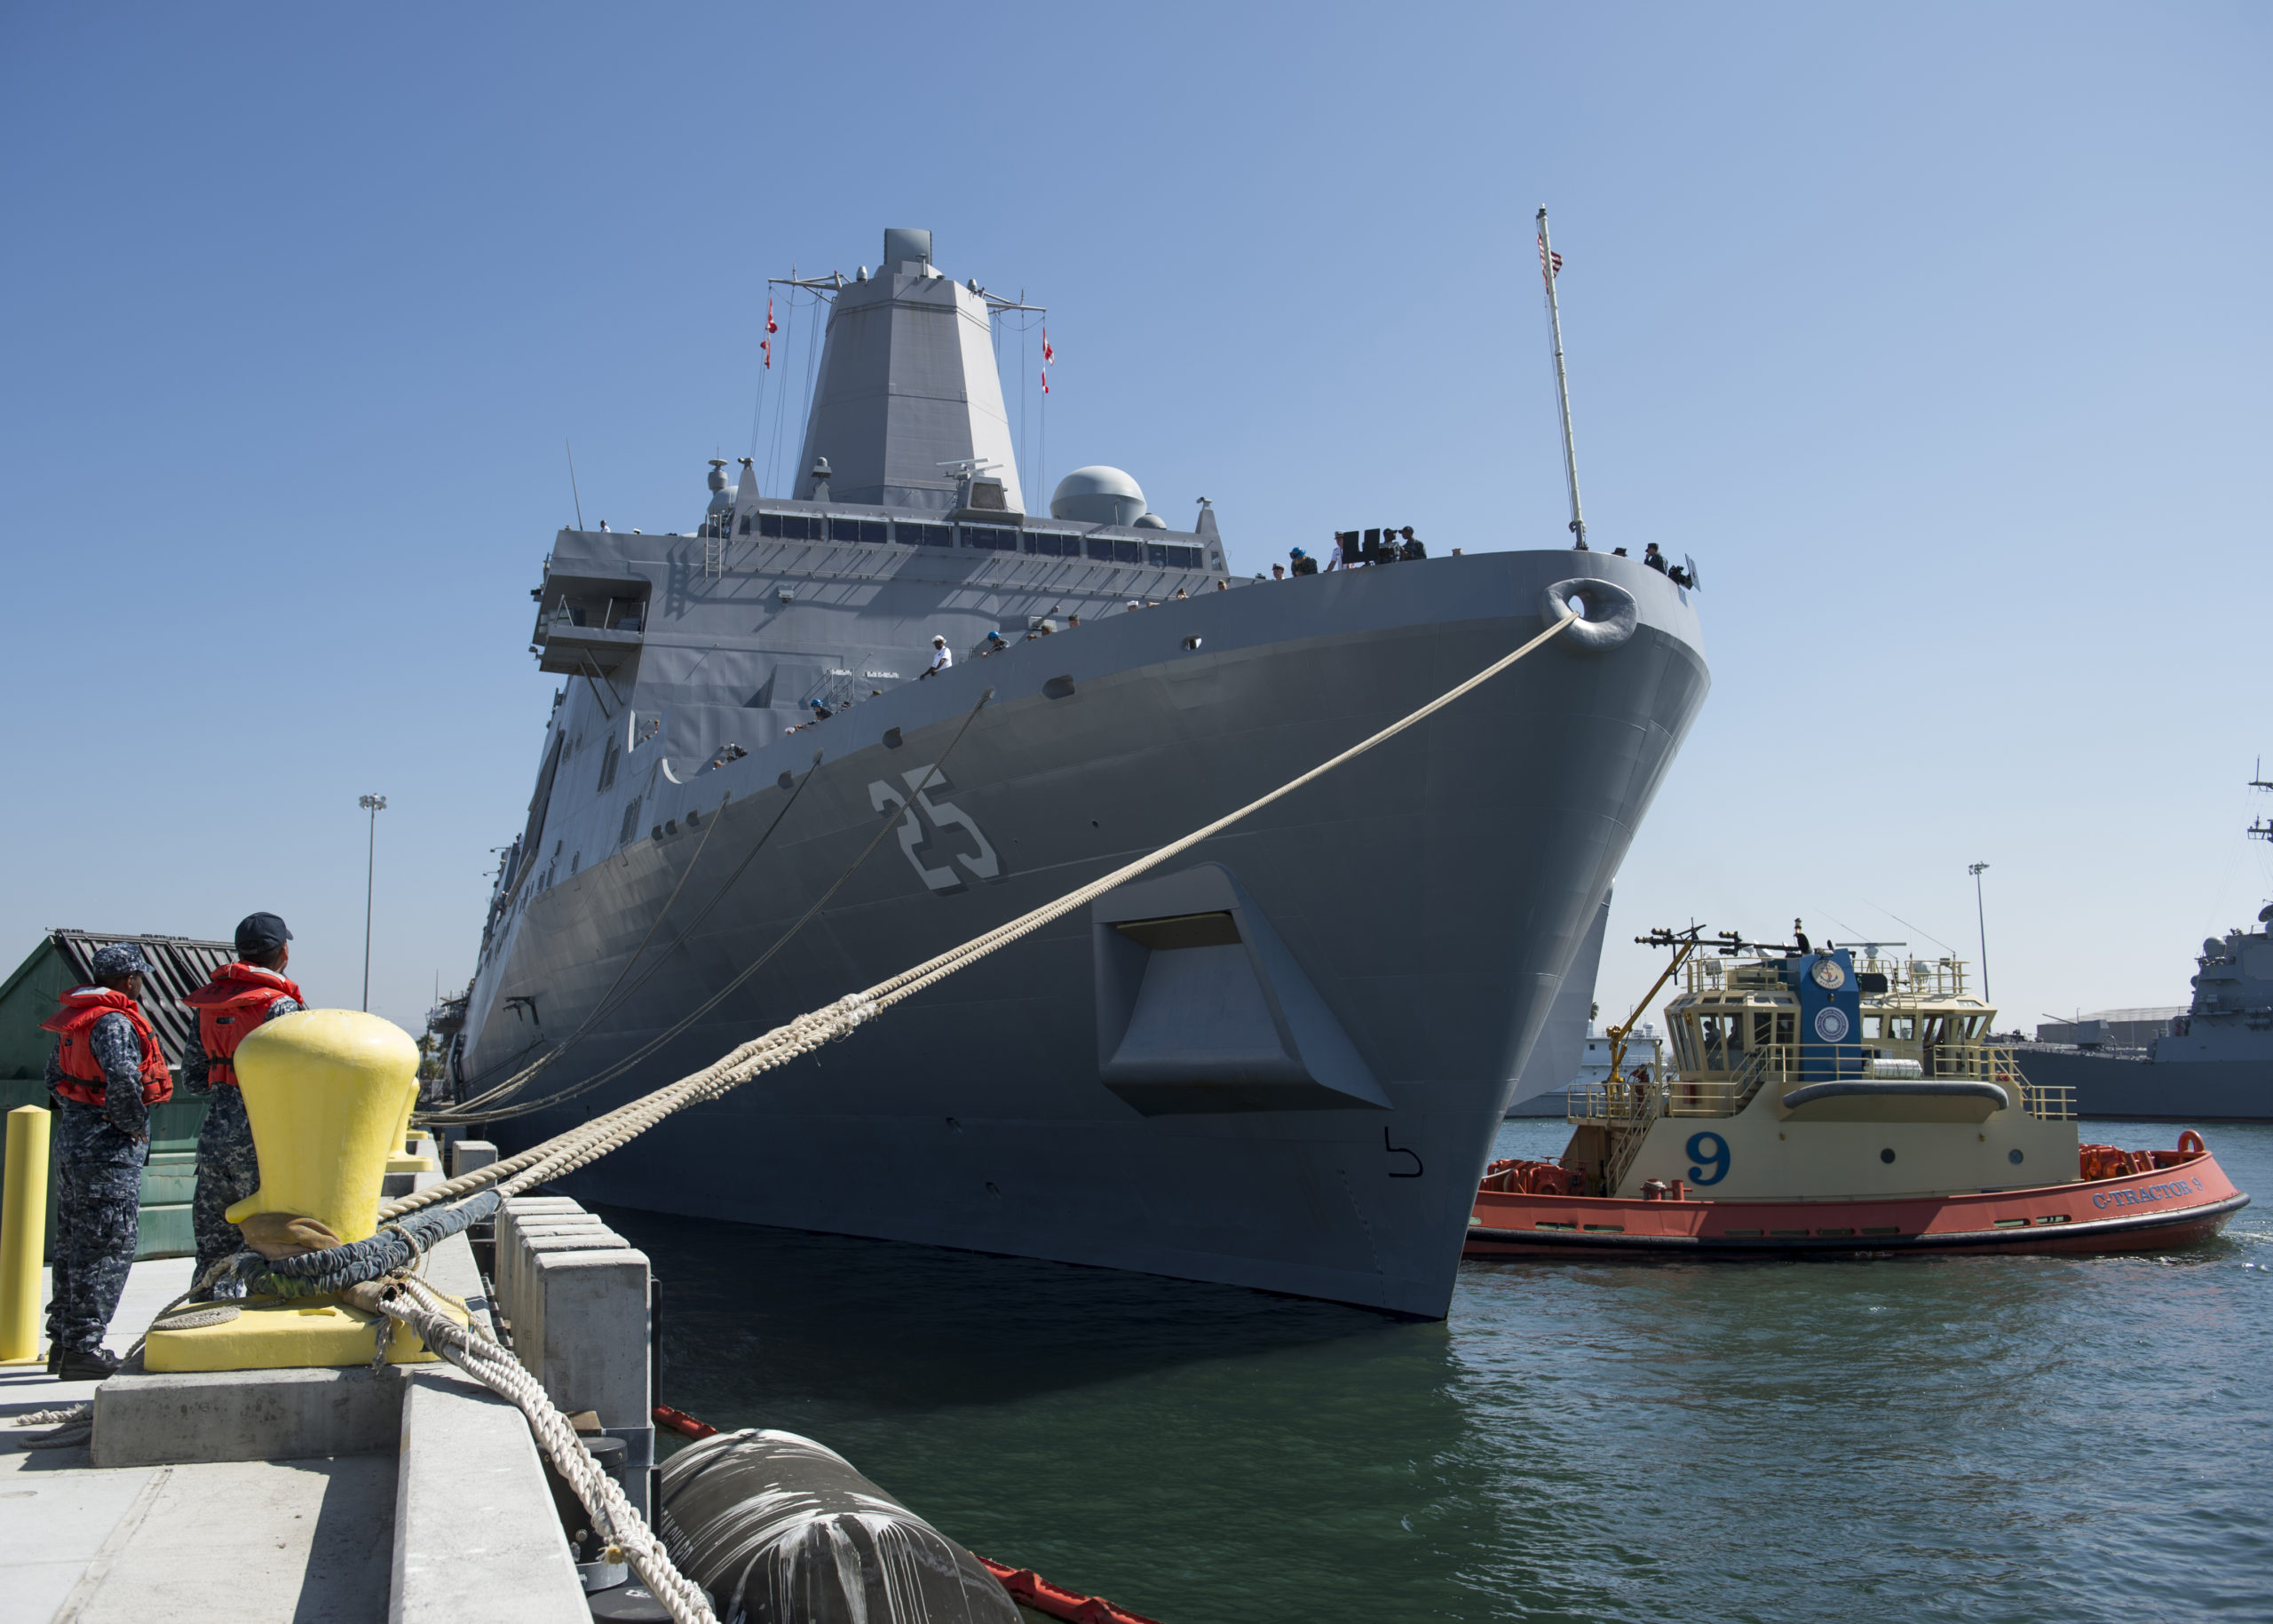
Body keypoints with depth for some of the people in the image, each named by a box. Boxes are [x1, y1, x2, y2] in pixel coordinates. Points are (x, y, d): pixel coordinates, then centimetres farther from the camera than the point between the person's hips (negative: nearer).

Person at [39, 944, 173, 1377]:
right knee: (107, 1246, -6)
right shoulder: (115, 1022, -17)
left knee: (73, 1243, 16)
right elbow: (122, 1080, -30)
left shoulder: (76, 1019, 14)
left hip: (71, 1141, 10)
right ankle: (83, 1348, -5)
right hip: (109, 1148, -10)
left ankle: (64, 1342, 25)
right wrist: (135, 1127, -16)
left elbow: (55, 1077, 23)